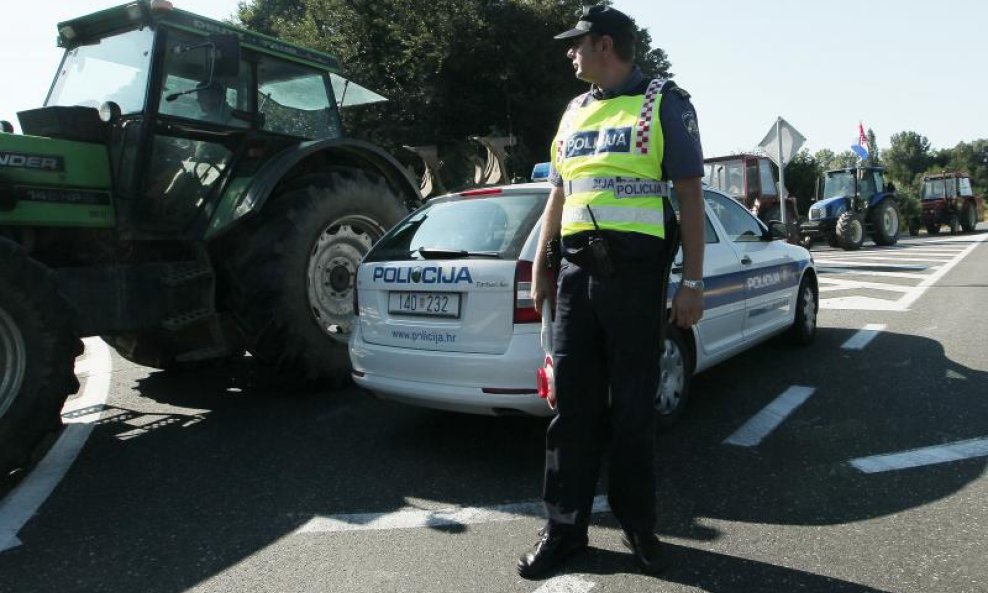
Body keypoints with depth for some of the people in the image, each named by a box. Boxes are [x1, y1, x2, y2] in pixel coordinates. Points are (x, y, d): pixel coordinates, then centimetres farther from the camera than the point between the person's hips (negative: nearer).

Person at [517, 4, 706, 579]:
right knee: (573, 402, 5)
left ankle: (639, 524, 21)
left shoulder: (665, 103, 2)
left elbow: (690, 196, -2)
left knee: (633, 405, 3)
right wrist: (541, 266, 16)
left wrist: (693, 282, -9)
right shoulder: (575, 112, 18)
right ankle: (565, 525, 16)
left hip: (636, 270, -4)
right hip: (576, 269, 5)